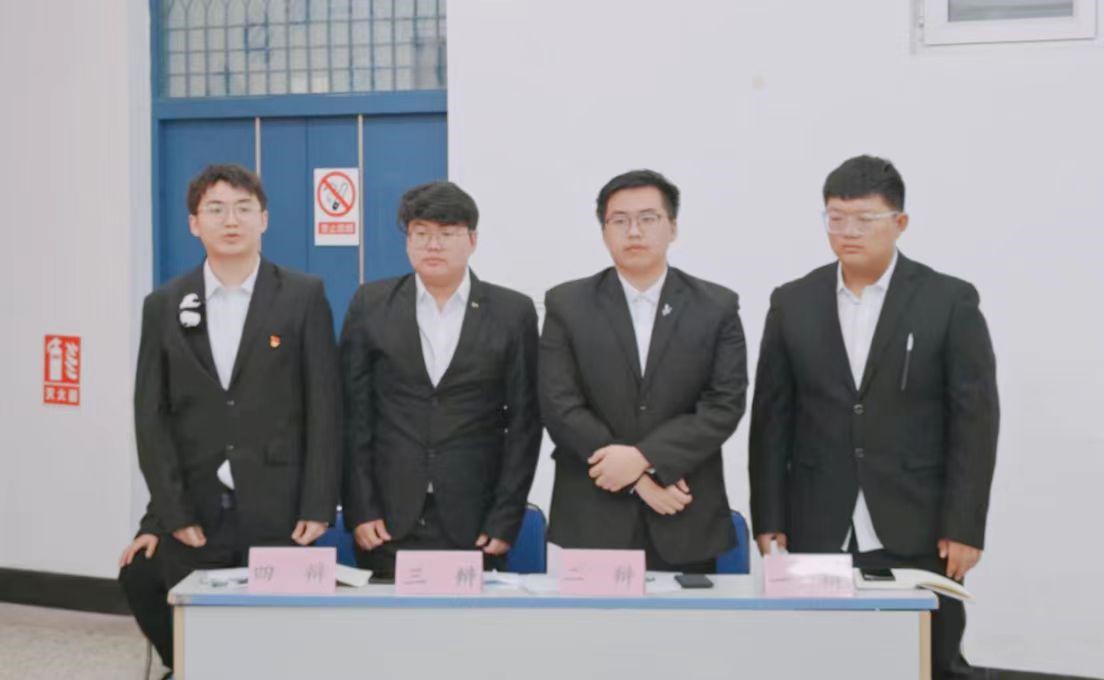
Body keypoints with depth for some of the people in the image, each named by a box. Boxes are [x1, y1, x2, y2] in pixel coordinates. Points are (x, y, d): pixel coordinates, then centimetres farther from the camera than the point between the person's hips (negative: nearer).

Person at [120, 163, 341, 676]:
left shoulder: (304, 297, 1)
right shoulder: (164, 306, 7)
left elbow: (324, 406, -2)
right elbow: (151, 416, 2)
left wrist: (317, 507, -9)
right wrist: (172, 513, -8)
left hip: (276, 509, -1)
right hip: (191, 508, 2)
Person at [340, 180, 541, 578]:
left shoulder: (513, 312, 3)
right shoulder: (370, 305, 5)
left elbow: (524, 423, 2)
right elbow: (354, 415, 3)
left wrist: (506, 521, -3)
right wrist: (359, 510, -3)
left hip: (475, 526, 0)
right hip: (387, 523, 1)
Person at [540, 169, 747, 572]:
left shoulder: (717, 307, 4)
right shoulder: (566, 305, 2)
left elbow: (725, 406, -4)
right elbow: (560, 407, -5)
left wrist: (643, 457, -15)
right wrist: (640, 480, -11)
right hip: (592, 523, 0)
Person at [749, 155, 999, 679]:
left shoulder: (949, 301, 0)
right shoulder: (792, 303, 6)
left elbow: (975, 419, -2)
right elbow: (772, 420, 6)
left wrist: (963, 528, -7)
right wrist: (768, 522, 2)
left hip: (918, 536, -2)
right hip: (818, 535, 2)